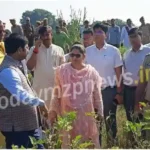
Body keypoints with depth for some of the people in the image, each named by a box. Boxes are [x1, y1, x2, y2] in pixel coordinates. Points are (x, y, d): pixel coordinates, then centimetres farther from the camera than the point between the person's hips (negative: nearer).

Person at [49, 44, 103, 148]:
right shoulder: (62, 70, -4)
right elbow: (57, 93, 3)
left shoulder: (92, 72, -2)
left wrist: (99, 111, 8)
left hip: (87, 114, 1)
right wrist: (53, 110, 4)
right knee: (68, 143, 6)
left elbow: (97, 94, 6)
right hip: (68, 114, 0)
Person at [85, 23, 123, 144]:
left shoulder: (113, 51, -6)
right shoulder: (87, 51, 0)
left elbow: (118, 73, -3)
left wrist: (119, 93, -4)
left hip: (109, 90, -2)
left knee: (110, 120, 10)